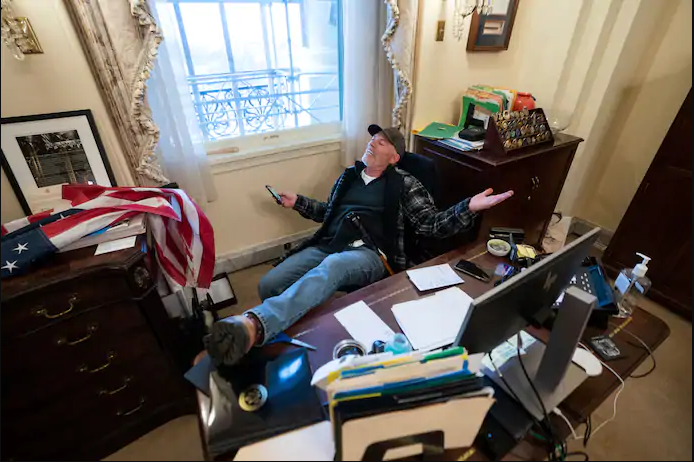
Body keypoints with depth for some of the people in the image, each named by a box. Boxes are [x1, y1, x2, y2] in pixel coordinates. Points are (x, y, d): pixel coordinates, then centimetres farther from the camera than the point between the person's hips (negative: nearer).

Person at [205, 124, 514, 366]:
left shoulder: (404, 183, 10)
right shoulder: (349, 175, 23)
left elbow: (431, 225, 2)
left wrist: (469, 207, -12)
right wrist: (298, 202, 28)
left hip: (369, 254, -5)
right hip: (326, 246, 6)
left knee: (333, 266, -43)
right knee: (268, 284, -18)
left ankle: (253, 325, -63)